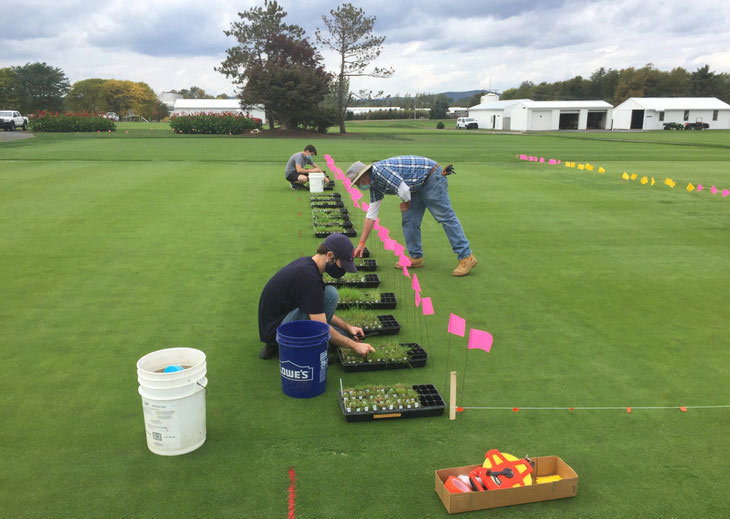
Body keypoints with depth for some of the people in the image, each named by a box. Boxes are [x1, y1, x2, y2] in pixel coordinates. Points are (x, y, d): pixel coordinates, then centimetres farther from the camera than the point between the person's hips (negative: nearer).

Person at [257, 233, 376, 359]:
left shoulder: (307, 263, 4)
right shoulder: (309, 277, -26)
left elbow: (320, 310, 16)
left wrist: (347, 327, 10)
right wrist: (355, 346, -14)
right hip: (275, 329, -10)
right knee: (330, 293, -22)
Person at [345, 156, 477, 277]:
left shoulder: (379, 170, -23)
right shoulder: (374, 185, 8)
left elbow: (404, 190, -28)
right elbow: (371, 215, 12)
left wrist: (406, 204, -4)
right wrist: (361, 243, 12)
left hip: (431, 177, -10)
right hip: (418, 186, 10)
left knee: (445, 216, -11)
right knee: (408, 220, 5)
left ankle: (466, 257, -9)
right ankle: (415, 257, 14)